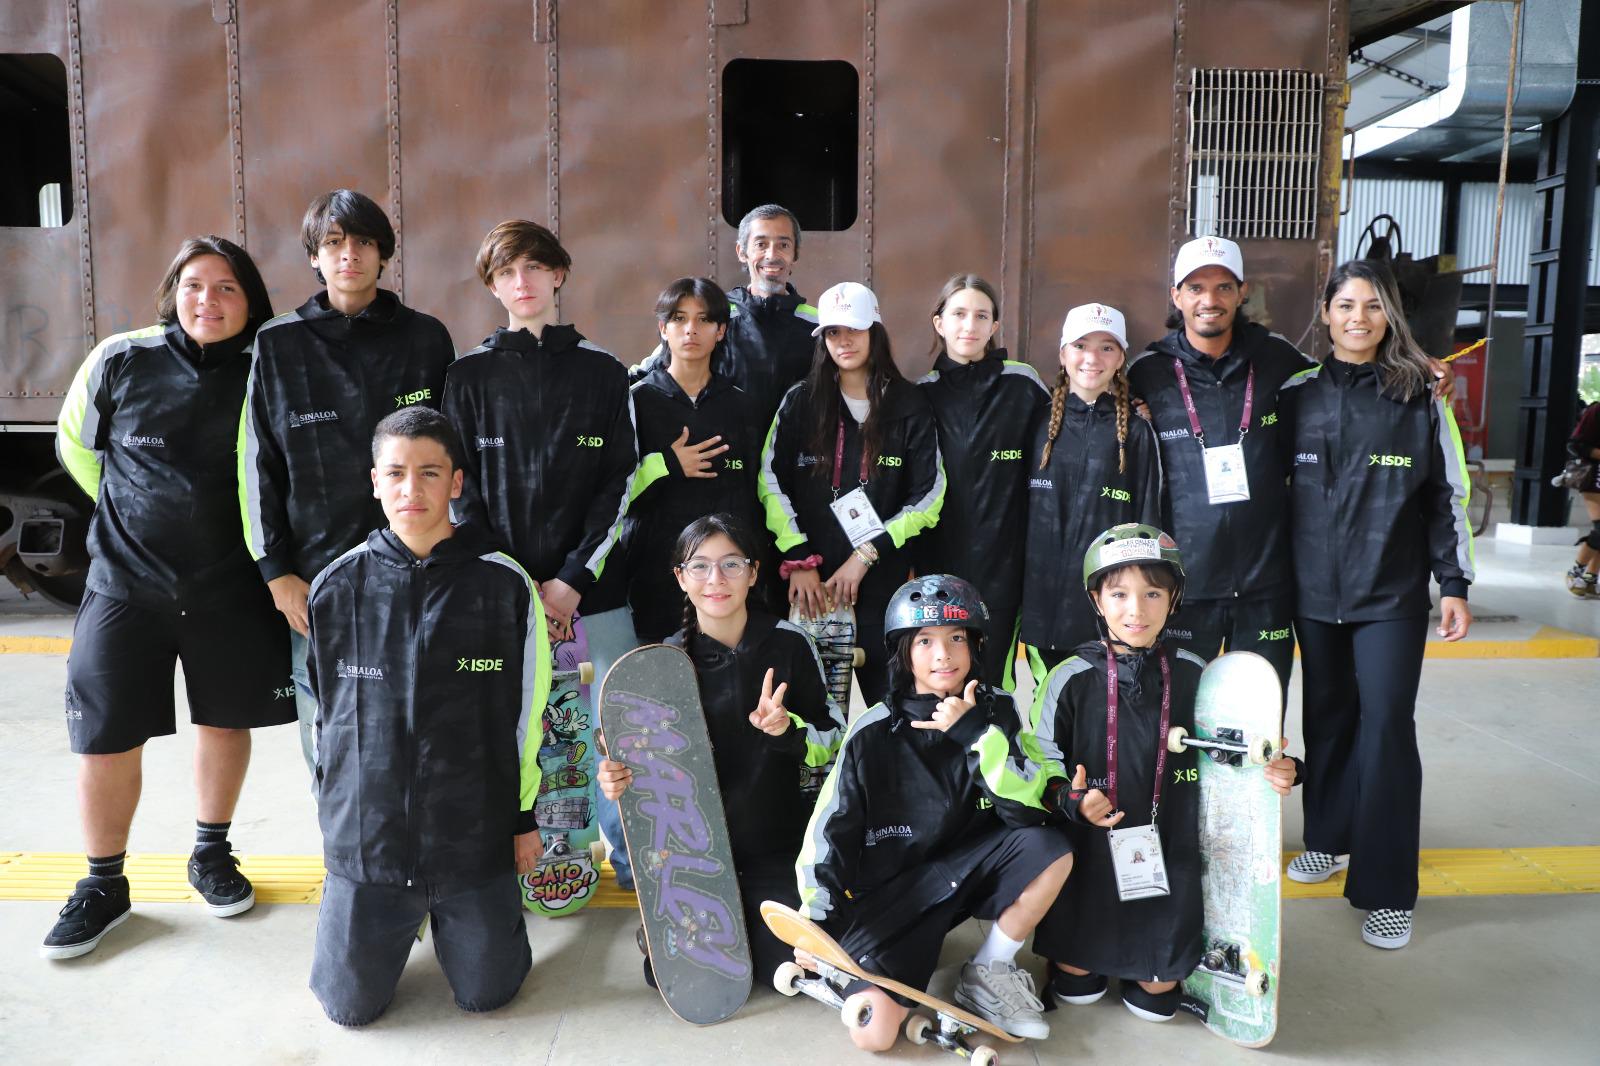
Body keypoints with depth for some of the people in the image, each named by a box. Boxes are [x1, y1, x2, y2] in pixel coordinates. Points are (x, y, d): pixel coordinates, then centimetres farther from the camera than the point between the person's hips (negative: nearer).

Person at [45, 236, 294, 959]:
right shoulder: (121, 360, -5)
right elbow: (75, 445, 11)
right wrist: (139, 511, 11)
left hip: (231, 586, 1)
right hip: (125, 582, 0)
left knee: (226, 721, 12)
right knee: (108, 737, 3)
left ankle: (212, 856, 33)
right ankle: (103, 885, 22)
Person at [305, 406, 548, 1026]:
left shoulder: (504, 584, -10)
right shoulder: (337, 586, -4)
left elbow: (528, 710, -1)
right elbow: (325, 713, 8)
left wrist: (525, 818, 4)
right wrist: (333, 812, 11)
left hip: (476, 832, -1)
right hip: (364, 835, 2)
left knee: (486, 992, 8)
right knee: (351, 1005, 9)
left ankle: (454, 910, 38)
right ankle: (404, 912, 37)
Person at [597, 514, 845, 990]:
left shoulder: (789, 643, -8)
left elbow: (834, 738, -2)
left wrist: (787, 728, -23)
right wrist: (618, 781, -17)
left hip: (776, 844, -1)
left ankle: (753, 914, 21)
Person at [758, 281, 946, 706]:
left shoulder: (910, 407, 3)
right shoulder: (801, 401, 6)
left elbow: (929, 497, -1)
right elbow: (771, 483, 1)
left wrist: (866, 554, -8)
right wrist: (799, 561, -7)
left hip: (883, 579, 0)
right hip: (811, 577, 1)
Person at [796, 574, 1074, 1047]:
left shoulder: (995, 712, -5)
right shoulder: (874, 733, -11)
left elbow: (1027, 810, -16)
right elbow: (829, 827, -6)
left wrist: (976, 732, -24)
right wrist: (815, 919, -12)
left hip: (968, 873, 3)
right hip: (891, 893, -3)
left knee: (1051, 849, -25)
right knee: (871, 1031, -23)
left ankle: (987, 975, -3)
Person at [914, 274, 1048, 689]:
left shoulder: (1023, 385, 2)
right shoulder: (923, 393, 7)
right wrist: (911, 557, 5)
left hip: (1001, 564, -2)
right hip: (937, 562, 2)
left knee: (990, 678, -1)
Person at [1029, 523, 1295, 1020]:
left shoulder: (1193, 677, -4)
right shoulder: (1070, 680, -10)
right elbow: (1040, 768, -5)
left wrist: (1271, 773, -11)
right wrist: (1071, 799, -24)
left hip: (1169, 857, 1)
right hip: (1089, 854, -1)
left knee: (1158, 991, 6)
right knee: (1076, 984, 7)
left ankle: (1140, 975, 39)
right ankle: (1083, 963, 40)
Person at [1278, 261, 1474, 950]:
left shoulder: (1419, 397, 1)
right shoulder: (1297, 395, 4)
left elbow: (1447, 495, 2)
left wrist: (1454, 585, -2)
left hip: (1393, 593, -2)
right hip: (1315, 590, 2)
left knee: (1386, 724, -5)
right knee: (1327, 714, 13)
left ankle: (1386, 890, 4)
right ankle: (1330, 837, 32)